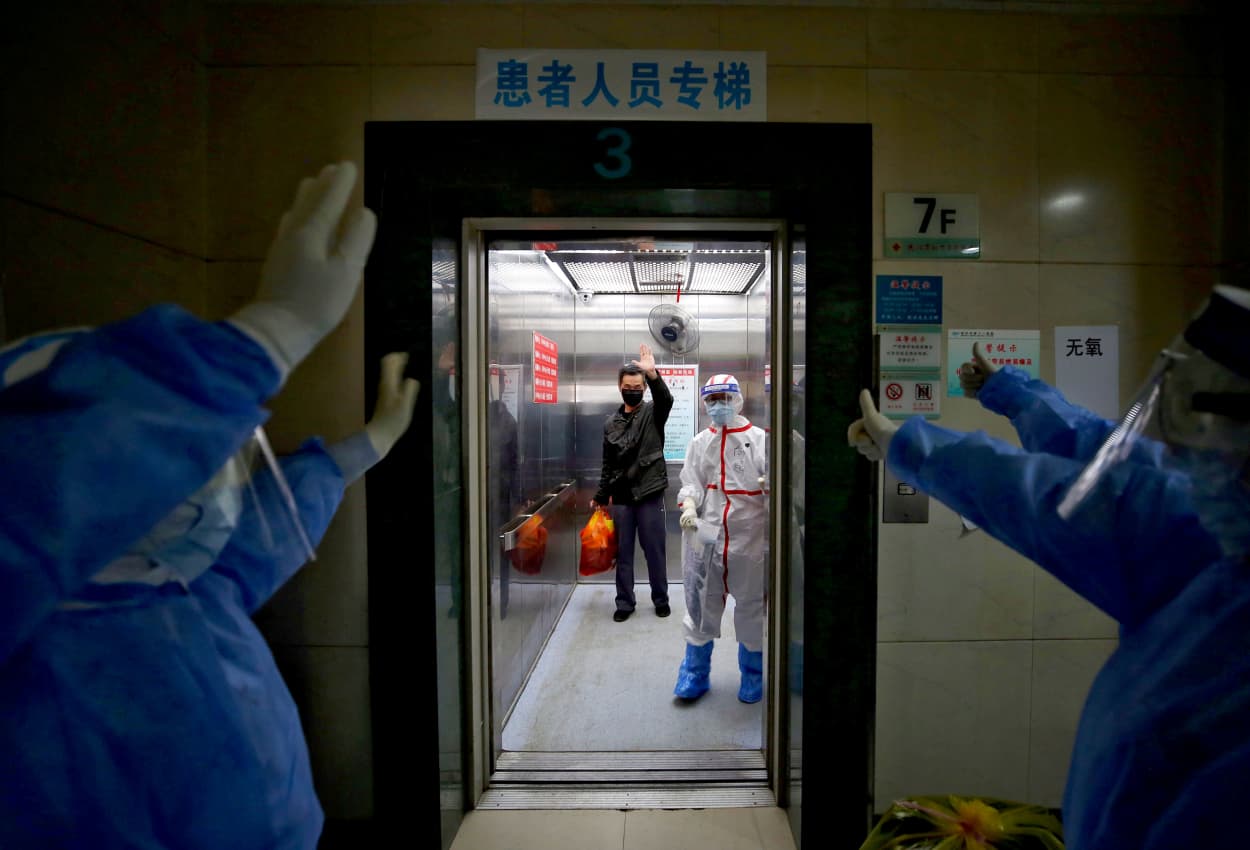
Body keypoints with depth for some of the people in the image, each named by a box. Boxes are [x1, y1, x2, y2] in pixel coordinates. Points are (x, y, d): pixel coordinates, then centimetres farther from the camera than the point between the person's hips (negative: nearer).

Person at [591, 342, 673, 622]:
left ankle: (661, 599, 24)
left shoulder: (653, 413, -1)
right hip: (620, 496, 3)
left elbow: (666, 400, -25)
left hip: (649, 494, -3)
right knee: (623, 552, 9)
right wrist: (600, 496, 14)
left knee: (655, 550, 7)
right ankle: (625, 602, 22)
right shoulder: (611, 423, 9)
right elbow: (608, 464, 14)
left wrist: (653, 374, -42)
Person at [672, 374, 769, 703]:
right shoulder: (698, 443, 11)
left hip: (748, 536, -2)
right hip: (705, 534, 2)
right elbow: (690, 482, 7)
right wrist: (689, 507, -12)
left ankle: (752, 675, 32)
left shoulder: (759, 439, 0)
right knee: (701, 604, 9)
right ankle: (694, 675, 26)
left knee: (750, 605, 11)